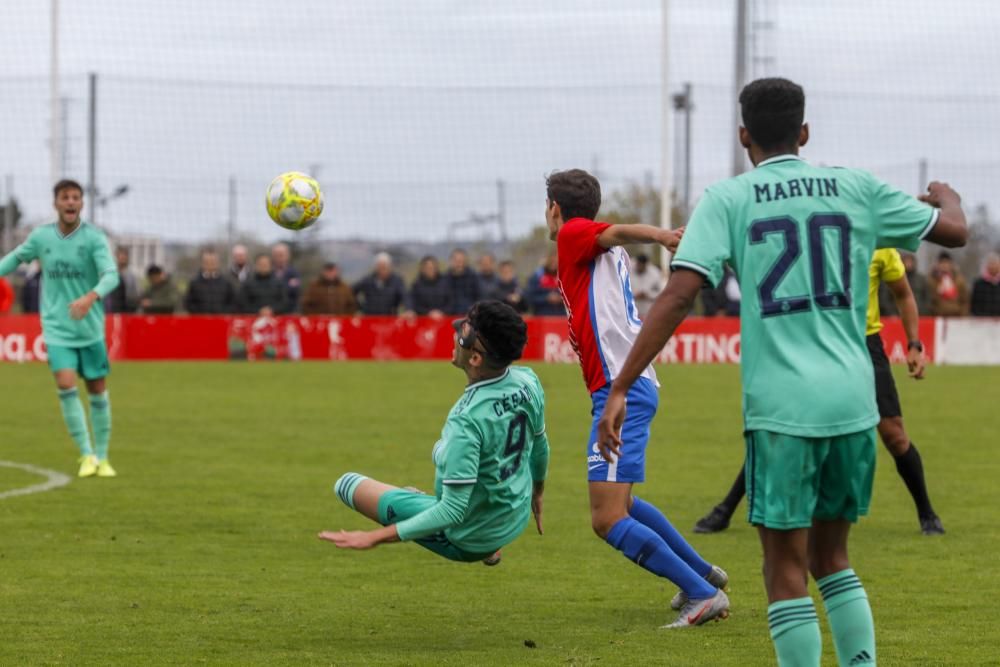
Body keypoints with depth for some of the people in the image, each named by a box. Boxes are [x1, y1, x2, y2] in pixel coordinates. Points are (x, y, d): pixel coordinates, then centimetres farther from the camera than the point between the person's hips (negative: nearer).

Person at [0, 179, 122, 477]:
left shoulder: (94, 237, -10)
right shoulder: (41, 236, -1)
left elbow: (111, 275, -23)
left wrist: (90, 298, -40)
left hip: (90, 329, -1)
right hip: (57, 328, 1)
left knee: (97, 391, 7)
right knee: (66, 385, -16)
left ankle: (102, 457, 23)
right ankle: (86, 455, -7)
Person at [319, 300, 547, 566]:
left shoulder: (466, 420, -36)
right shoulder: (529, 382, -15)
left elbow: (453, 512, -33)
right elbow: (539, 446, 5)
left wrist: (375, 537, -31)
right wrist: (537, 492, 26)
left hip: (466, 540, -7)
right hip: (517, 522, 7)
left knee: (348, 484, -2)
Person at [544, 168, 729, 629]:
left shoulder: (574, 234, -4)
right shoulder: (607, 254, 26)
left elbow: (620, 233, -22)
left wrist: (662, 237, -41)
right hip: (633, 384, 10)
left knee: (607, 520, -13)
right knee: (618, 502, 28)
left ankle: (704, 595, -14)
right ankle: (704, 572, 34)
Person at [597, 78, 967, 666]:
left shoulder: (729, 199, -1)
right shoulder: (856, 190, 8)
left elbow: (680, 294, -11)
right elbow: (955, 231, 18)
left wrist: (621, 389, -10)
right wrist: (948, 196, 42)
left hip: (782, 406, -4)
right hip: (854, 402, 4)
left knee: (786, 568, 3)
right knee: (830, 558, 19)